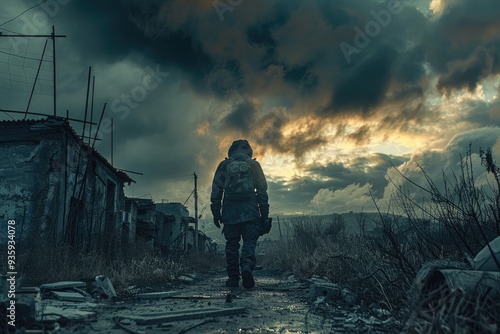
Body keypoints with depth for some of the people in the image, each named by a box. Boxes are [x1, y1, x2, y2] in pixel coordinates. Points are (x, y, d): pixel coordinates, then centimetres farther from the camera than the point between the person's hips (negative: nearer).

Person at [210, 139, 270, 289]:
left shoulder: (224, 165, 12)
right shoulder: (254, 165, 10)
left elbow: (216, 190, 7)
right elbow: (262, 190, 6)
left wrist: (216, 212, 9)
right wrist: (264, 213, 9)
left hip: (230, 211, 1)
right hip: (249, 211, -1)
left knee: (231, 244, 8)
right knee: (249, 241, 1)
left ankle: (233, 278, 6)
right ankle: (246, 265, -25)